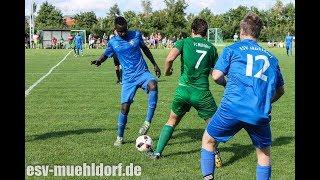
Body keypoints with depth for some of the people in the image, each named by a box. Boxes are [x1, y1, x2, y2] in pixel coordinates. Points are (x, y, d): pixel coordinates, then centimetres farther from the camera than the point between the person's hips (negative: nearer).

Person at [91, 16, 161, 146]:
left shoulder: (136, 35, 3)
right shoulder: (113, 42, 1)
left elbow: (145, 49, 17)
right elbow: (106, 55, 13)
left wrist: (154, 64, 19)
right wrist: (98, 61, -10)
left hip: (142, 73, 0)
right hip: (128, 78, 0)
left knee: (153, 85, -34)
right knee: (125, 107, -4)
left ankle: (147, 122, -28)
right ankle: (119, 137, 16)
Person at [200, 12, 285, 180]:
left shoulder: (232, 49, 10)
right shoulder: (271, 57, 20)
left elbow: (217, 76, 3)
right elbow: (280, 90, 26)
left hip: (232, 107, -2)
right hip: (261, 114, 2)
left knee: (208, 140, 20)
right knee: (264, 154, 22)